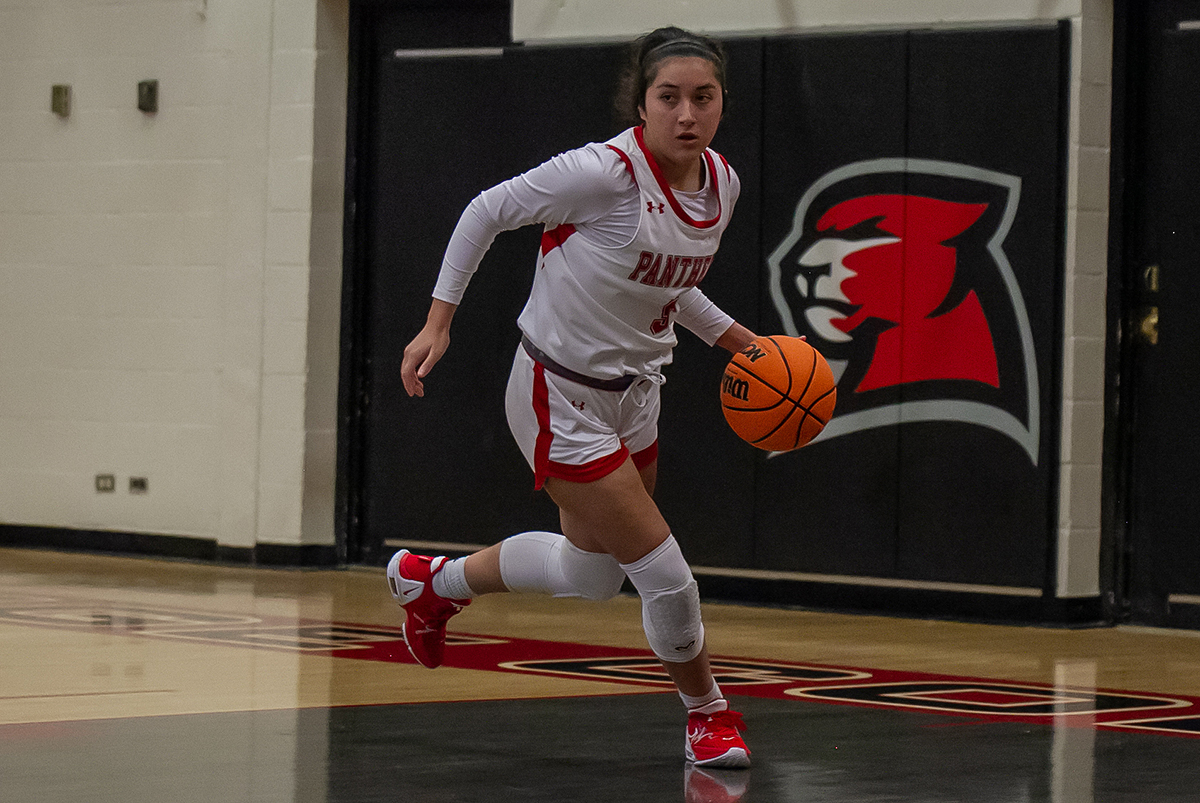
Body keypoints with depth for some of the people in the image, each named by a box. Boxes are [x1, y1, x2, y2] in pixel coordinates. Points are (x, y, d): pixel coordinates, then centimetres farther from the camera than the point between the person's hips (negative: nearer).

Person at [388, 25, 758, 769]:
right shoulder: (605, 172, -26)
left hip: (633, 394, 8)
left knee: (591, 574, 24)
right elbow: (487, 211, -13)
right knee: (667, 575, -7)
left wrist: (738, 340, 5)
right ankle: (709, 716, 19)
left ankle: (431, 581, 47)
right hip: (561, 401, -8)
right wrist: (438, 322, -14)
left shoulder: (722, 182, -3)